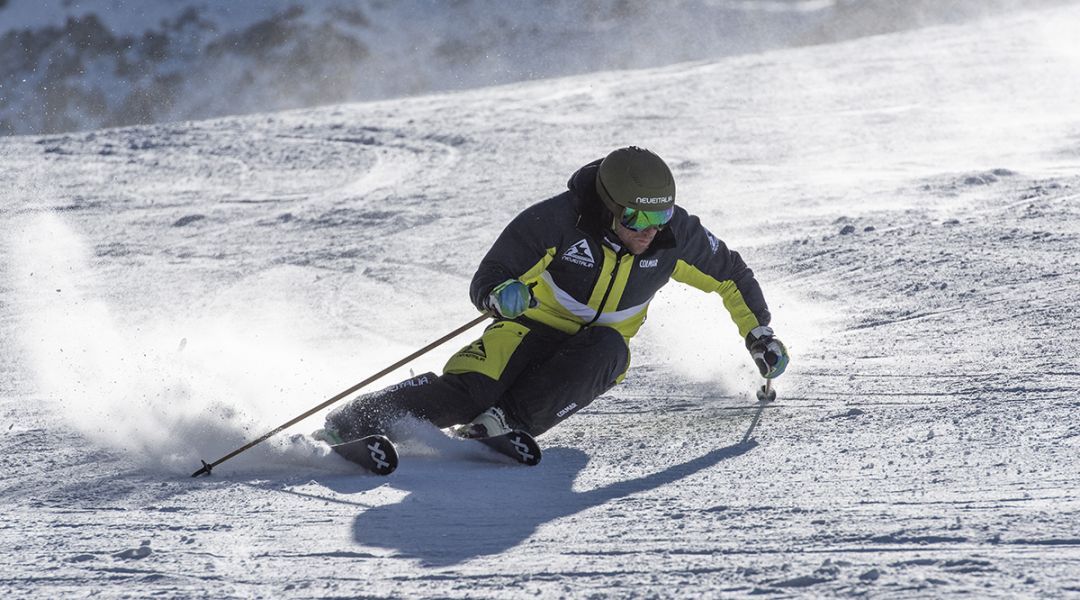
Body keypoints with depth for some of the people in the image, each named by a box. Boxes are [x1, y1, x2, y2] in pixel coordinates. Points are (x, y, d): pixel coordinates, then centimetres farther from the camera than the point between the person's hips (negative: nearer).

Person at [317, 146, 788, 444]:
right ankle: (345, 426, -30)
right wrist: (501, 295, -40)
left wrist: (759, 333, 4)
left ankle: (505, 422, -41)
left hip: (600, 348, 3)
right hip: (535, 329, -3)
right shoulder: (558, 220, -24)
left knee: (608, 349, -36)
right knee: (469, 390, -31)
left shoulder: (675, 235, -15)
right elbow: (485, 283, -18)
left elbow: (730, 275, 5)